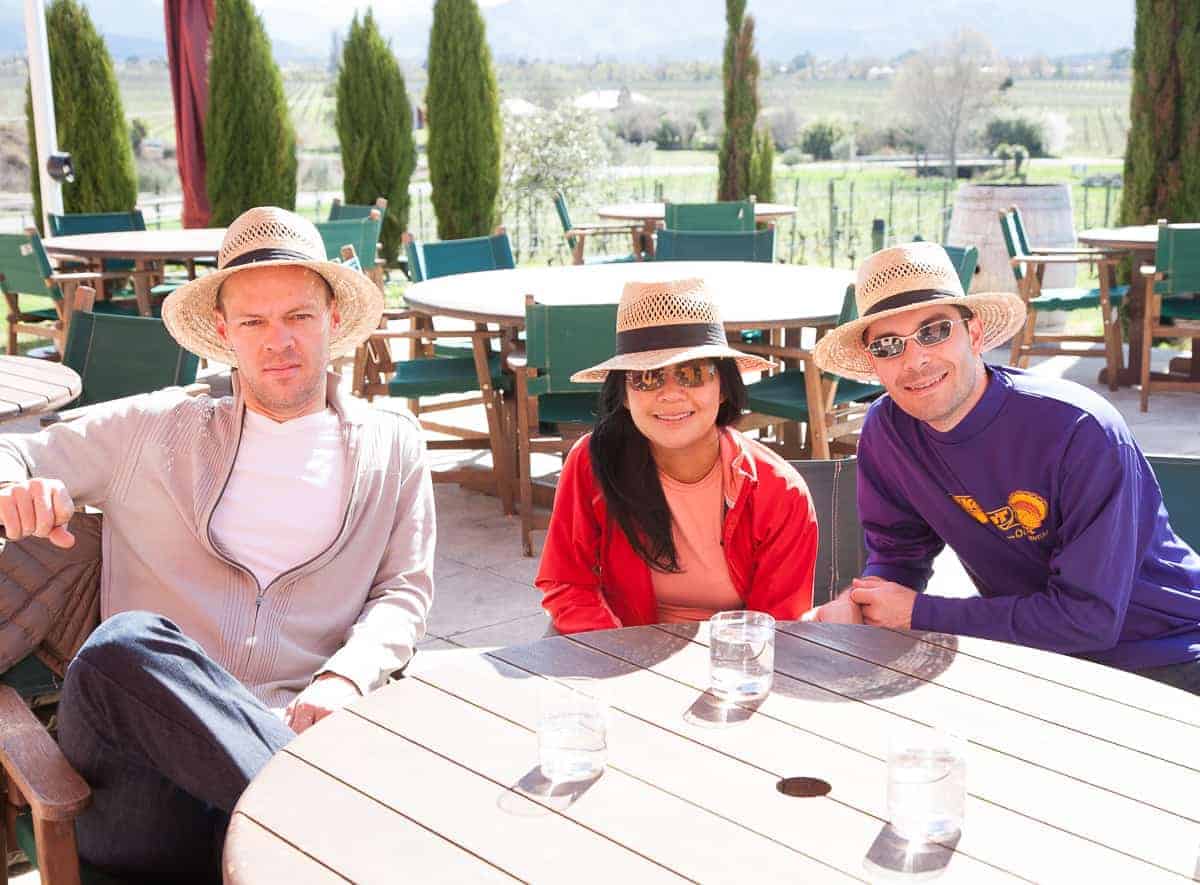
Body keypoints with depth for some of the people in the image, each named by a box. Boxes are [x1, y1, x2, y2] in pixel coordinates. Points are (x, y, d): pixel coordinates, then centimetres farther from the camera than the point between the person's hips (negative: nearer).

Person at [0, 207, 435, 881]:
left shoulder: (393, 446, 17)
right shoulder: (154, 428, 17)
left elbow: (405, 594, 12)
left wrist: (343, 680, -10)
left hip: (299, 724, -3)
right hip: (151, 725, 3)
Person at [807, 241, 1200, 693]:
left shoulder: (1081, 432, -25)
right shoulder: (886, 429, -7)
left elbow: (1088, 616, -25)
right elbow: (898, 554, 6)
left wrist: (919, 613, -21)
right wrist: (854, 605, -18)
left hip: (1163, 659, -5)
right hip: (1039, 653, 5)